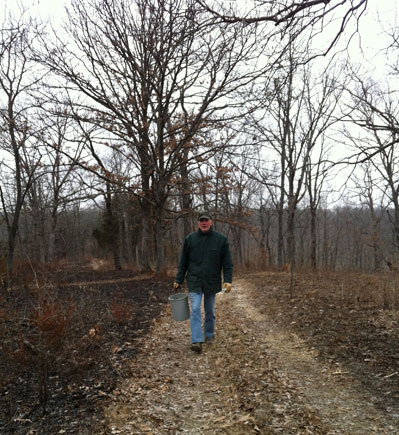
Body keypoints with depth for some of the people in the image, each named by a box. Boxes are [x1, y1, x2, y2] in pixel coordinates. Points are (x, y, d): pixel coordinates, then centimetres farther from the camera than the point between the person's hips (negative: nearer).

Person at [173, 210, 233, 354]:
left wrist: (227, 280, -11)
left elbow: (227, 262, -1)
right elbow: (183, 262, 6)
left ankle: (209, 335, 31)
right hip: (194, 282, 0)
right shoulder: (190, 239, 0)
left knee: (210, 311, 13)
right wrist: (178, 280, 5)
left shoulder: (221, 239, -2)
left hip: (212, 282, 0)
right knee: (195, 310, -10)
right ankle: (197, 341, -11)